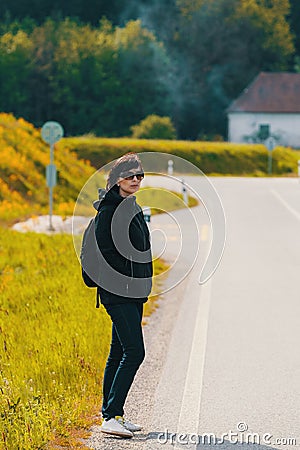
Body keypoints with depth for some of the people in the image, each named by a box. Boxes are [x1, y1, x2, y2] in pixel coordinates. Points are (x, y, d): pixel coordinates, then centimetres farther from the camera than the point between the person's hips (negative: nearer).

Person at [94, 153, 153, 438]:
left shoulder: (134, 209, 16)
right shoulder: (109, 210, -12)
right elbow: (104, 252, -17)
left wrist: (143, 286, 17)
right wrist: (124, 282, -17)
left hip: (134, 293, 9)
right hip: (118, 293, -9)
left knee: (119, 353, 12)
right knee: (134, 352, -15)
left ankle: (112, 414, 18)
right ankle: (111, 417, -14)